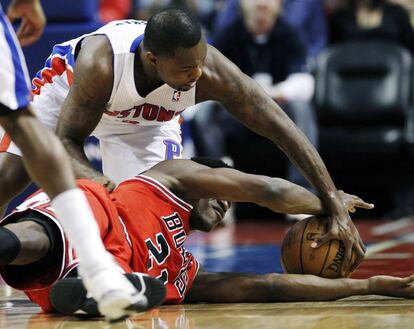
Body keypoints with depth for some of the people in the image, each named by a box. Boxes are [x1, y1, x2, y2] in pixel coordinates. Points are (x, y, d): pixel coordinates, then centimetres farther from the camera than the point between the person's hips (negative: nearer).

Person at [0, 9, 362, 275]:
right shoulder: (100, 61, -44)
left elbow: (284, 130, -36)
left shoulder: (211, 70, -40)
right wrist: (95, 179, -53)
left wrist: (337, 208, -38)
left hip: (148, 122, 2)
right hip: (69, 87, -1)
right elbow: (66, 138, -31)